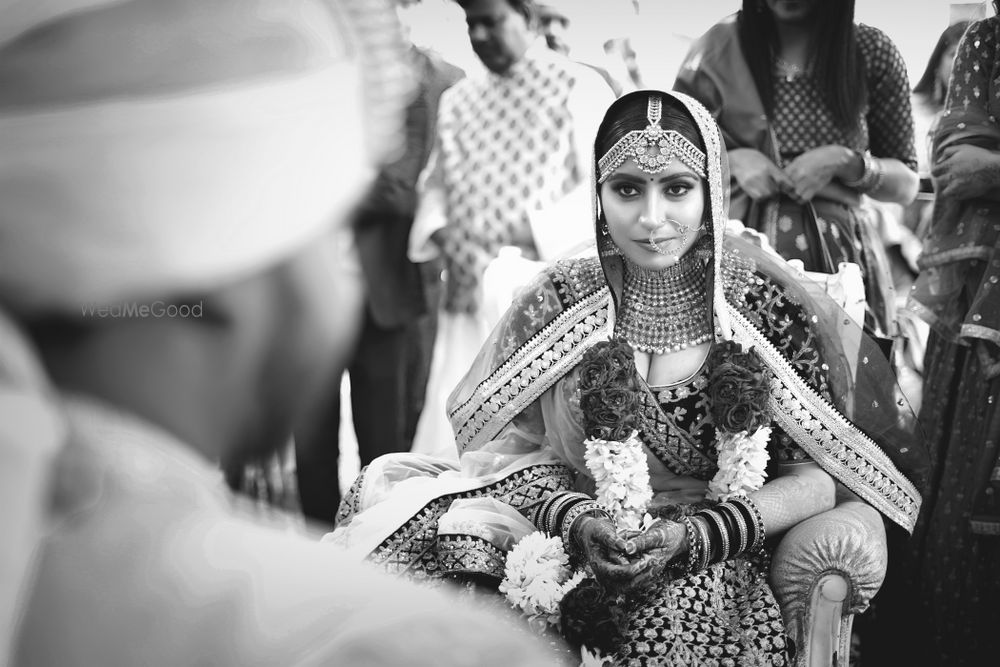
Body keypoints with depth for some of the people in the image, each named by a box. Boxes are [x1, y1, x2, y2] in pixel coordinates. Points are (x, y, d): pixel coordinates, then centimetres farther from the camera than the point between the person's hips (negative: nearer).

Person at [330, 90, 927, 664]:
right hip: (574, 546, 3)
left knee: (685, 610, -35)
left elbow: (820, 474, -2)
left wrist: (697, 535, -15)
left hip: (717, 562, -2)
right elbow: (513, 448, 5)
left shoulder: (771, 307, -2)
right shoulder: (559, 300, 3)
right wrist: (574, 518, -15)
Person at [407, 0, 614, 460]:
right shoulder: (457, 101, 17)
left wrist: (530, 232, -18)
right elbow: (434, 184, 20)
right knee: (448, 446, 0)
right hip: (469, 302, 5)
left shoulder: (578, 88, 0)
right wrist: (437, 231, -1)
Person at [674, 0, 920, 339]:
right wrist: (729, 159, -8)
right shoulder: (719, 48, 2)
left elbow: (907, 184, 9)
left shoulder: (872, 52, 3)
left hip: (839, 257, 0)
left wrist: (846, 163, -10)